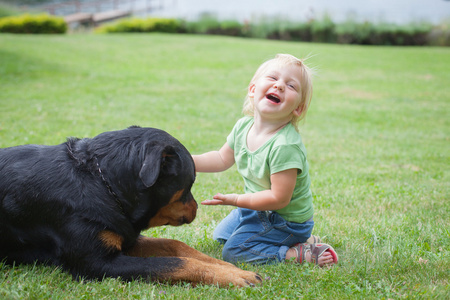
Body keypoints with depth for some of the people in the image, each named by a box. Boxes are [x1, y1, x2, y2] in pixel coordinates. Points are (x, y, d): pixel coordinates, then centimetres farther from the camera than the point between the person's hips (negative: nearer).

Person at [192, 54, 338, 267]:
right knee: (220, 235, 27)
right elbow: (222, 159, 7)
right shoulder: (243, 126, -10)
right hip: (257, 209, 9)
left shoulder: (285, 145, -34)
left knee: (233, 252, -15)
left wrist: (235, 200, -25)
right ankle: (295, 239, 24)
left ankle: (303, 254, -9)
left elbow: (279, 198, -30)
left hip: (287, 218, -9)